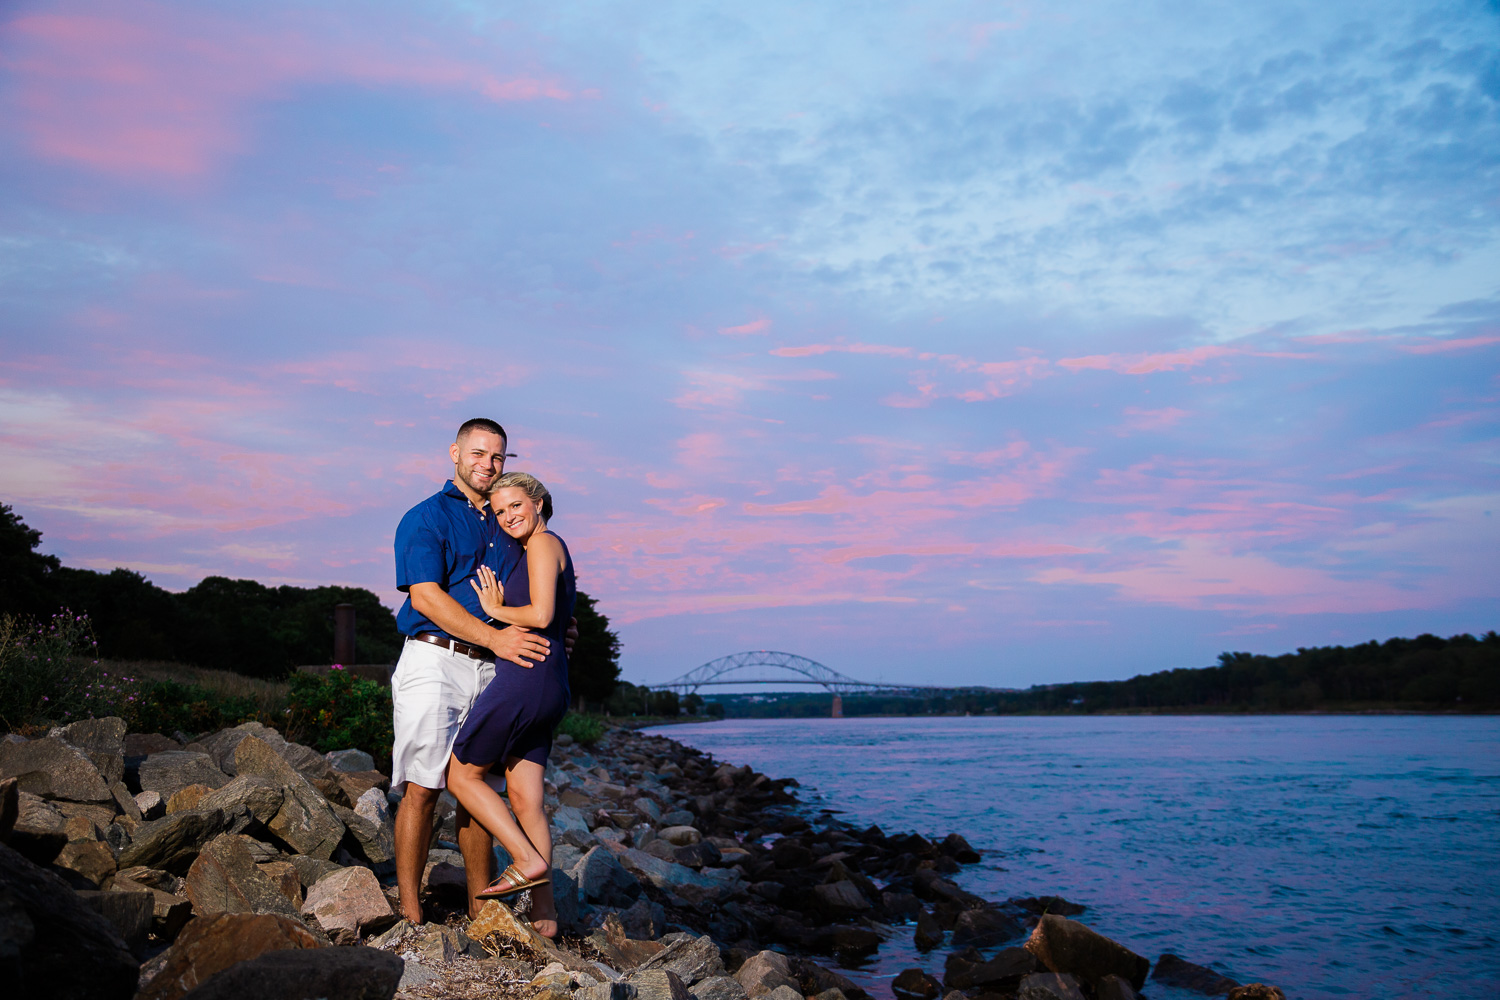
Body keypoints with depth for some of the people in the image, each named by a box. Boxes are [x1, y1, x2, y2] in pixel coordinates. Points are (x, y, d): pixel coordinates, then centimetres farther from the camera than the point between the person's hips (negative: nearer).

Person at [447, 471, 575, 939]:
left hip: (524, 678, -10)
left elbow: (541, 615, -18)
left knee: (462, 774, 3)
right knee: (523, 797, 8)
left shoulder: (543, 544, -7)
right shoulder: (542, 550, 22)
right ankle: (544, 913, 10)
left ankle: (528, 861, 0)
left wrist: (494, 611, -3)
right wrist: (501, 610, 7)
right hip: (549, 687, 10)